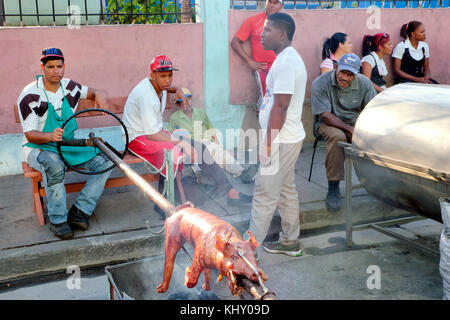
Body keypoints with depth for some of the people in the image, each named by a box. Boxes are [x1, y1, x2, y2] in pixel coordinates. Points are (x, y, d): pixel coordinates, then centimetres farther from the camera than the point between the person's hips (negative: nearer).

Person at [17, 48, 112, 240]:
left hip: (68, 144, 6)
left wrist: (99, 96, -4)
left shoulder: (70, 87, 1)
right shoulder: (30, 95, -14)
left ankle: (79, 212, -14)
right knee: (54, 164, -40)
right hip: (38, 147, -5)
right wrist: (50, 136, -40)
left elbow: (91, 92, 22)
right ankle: (57, 221, -24)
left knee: (105, 161, -15)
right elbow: (30, 134, -18)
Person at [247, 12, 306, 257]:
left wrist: (268, 143, -19)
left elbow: (280, 107, -23)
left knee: (264, 195, -2)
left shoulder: (285, 63, -19)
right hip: (290, 137, 10)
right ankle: (290, 242, 28)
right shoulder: (290, 58, 14)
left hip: (281, 140, -10)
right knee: (287, 191, 17)